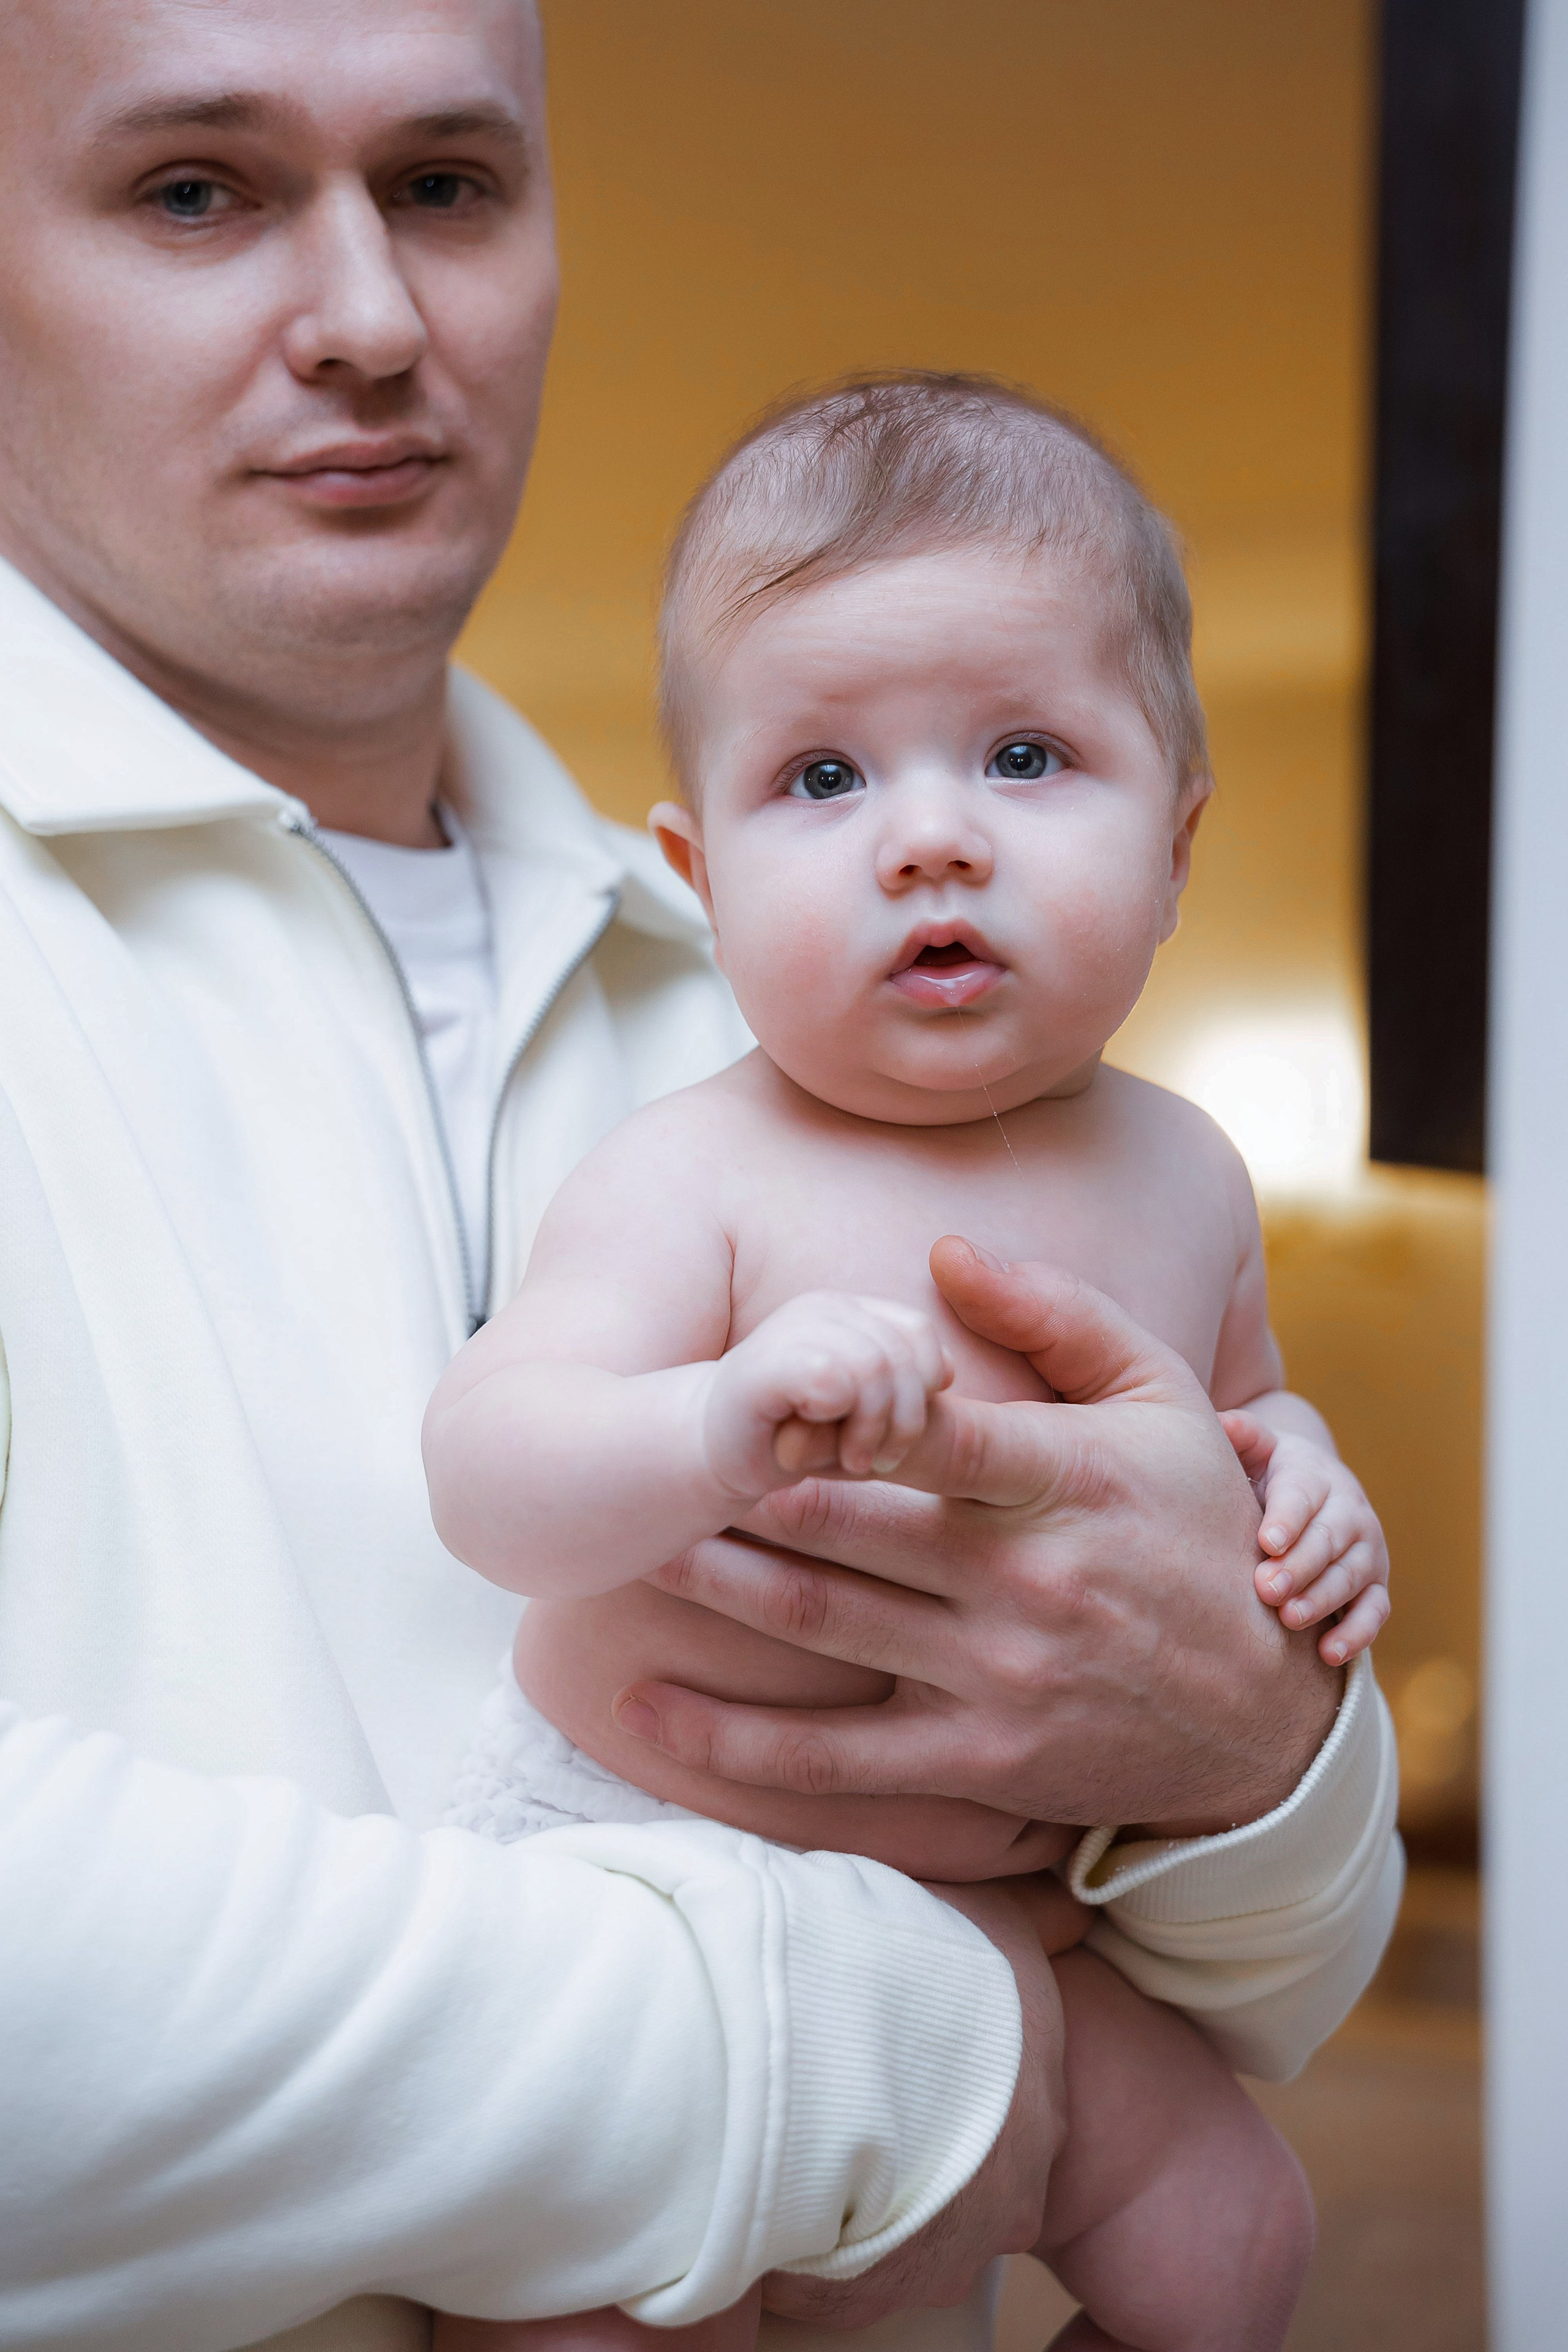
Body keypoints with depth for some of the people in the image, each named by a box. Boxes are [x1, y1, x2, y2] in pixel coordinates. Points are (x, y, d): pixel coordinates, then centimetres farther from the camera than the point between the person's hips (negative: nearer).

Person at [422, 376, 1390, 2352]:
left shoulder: (1178, 1174, -1)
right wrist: (723, 1428, -50)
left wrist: (1291, 1472, -3)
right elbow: (487, 1479, -32)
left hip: (1015, 1917, 6)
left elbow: (1234, 1392, 19)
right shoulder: (694, 1185, -21)